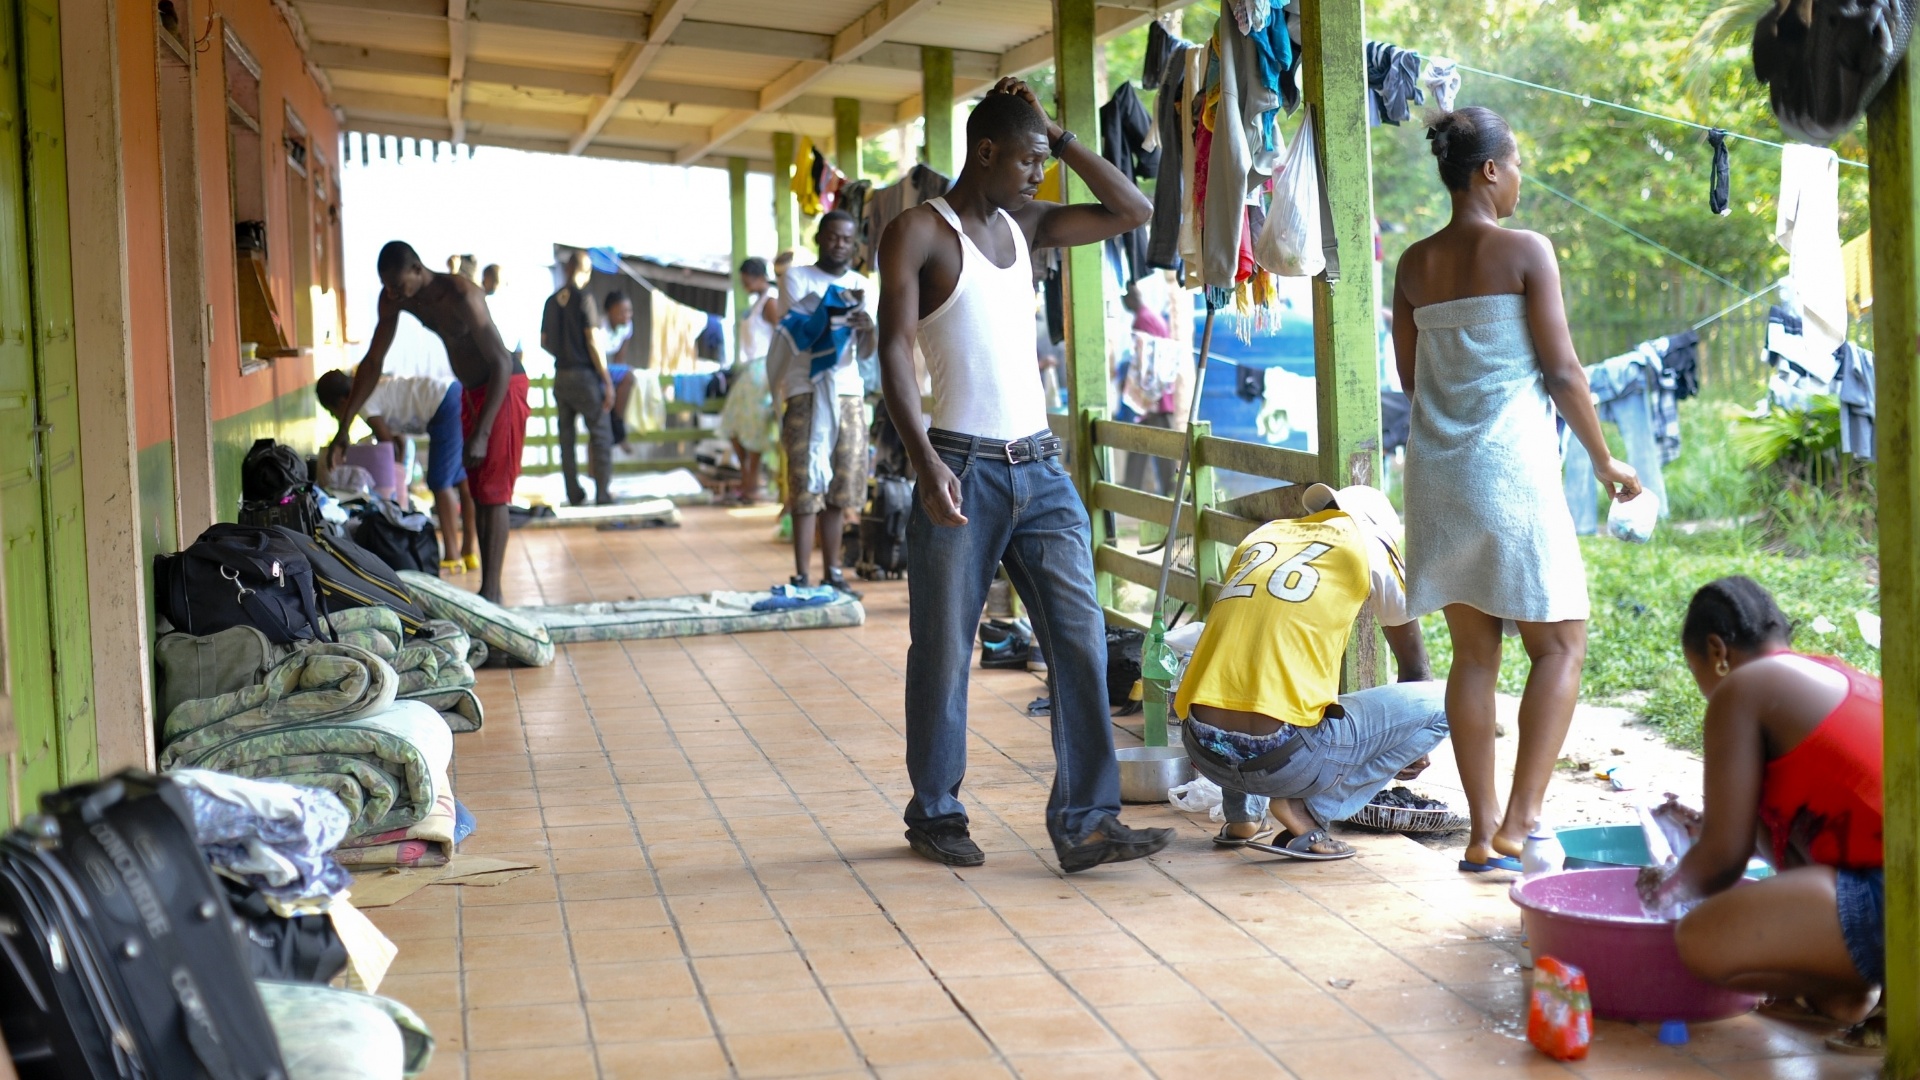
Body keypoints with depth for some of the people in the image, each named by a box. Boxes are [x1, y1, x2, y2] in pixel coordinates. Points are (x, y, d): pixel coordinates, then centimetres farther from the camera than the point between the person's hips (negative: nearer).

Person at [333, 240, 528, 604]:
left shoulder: (460, 295, -29)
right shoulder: (394, 298, -7)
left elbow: (502, 362, -30)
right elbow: (373, 361, 2)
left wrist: (481, 434, -33)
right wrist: (345, 425, -2)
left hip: (504, 387, -8)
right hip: (471, 391, 8)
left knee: (492, 493, -11)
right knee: (477, 490, 8)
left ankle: (491, 592, -10)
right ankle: (487, 585, 13)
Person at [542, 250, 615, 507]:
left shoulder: (552, 300, 6)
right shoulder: (584, 298, -11)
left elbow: (544, 342, 12)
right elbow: (593, 342, -15)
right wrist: (607, 380, -12)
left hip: (560, 376, 6)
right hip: (584, 375, -6)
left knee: (566, 437, 8)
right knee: (601, 435, 1)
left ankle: (575, 495, 10)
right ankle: (603, 493, -2)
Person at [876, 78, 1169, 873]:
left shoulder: (1026, 226, 14)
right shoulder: (918, 232, -5)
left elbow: (1132, 211, 15)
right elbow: (895, 352, -12)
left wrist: (1062, 138, 7)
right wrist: (925, 462, -24)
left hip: (1040, 468, 6)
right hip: (962, 472, -6)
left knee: (1081, 640, -3)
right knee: (943, 652, 5)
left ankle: (1085, 822, -2)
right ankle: (935, 815, 20)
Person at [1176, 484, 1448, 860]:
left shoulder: (1262, 536, 22)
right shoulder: (1368, 541, 11)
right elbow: (1414, 666, 24)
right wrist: (1408, 751, 42)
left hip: (1203, 753, 6)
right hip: (1282, 757, -6)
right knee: (1439, 704, 8)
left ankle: (1242, 816, 23)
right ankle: (1308, 811, -1)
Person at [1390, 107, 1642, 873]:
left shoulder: (1415, 265, 8)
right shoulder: (1525, 251, -7)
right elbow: (1561, 370, -7)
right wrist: (1604, 461, 4)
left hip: (1436, 468, 6)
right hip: (1511, 466, -6)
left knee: (1474, 652, 10)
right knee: (1560, 644, 3)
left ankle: (1483, 831, 10)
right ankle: (1518, 824, -5)